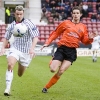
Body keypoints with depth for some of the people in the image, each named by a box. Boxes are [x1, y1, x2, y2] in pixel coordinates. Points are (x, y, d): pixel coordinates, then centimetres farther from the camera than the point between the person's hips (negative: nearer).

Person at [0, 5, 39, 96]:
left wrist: (32, 48, -31)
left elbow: (35, 37, -17)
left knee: (20, 75, 10)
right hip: (15, 48, 2)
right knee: (10, 65, -28)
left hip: (26, 51, -1)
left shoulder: (28, 24, -12)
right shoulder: (11, 25, 1)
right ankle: (8, 89, -26)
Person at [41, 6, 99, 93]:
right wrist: (47, 43, 4)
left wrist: (90, 38, -9)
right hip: (62, 49, -1)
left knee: (61, 71, -13)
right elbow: (55, 33, 11)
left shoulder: (83, 27, 12)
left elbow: (85, 41, 12)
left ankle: (46, 87, 3)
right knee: (53, 69, -13)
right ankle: (52, 62, 26)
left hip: (72, 51, 1)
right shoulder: (66, 23, 7)